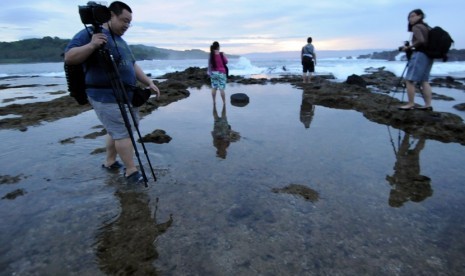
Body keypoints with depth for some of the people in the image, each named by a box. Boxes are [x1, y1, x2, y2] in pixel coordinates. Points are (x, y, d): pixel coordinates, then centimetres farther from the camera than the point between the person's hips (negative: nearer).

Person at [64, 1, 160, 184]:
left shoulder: (120, 40, 20)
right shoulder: (90, 33, -7)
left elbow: (133, 65, 22)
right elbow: (69, 58, -14)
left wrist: (149, 83, 13)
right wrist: (91, 45, -28)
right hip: (107, 97, -9)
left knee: (116, 131, 16)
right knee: (123, 132, -8)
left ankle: (110, 162, 31)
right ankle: (131, 171, 1)